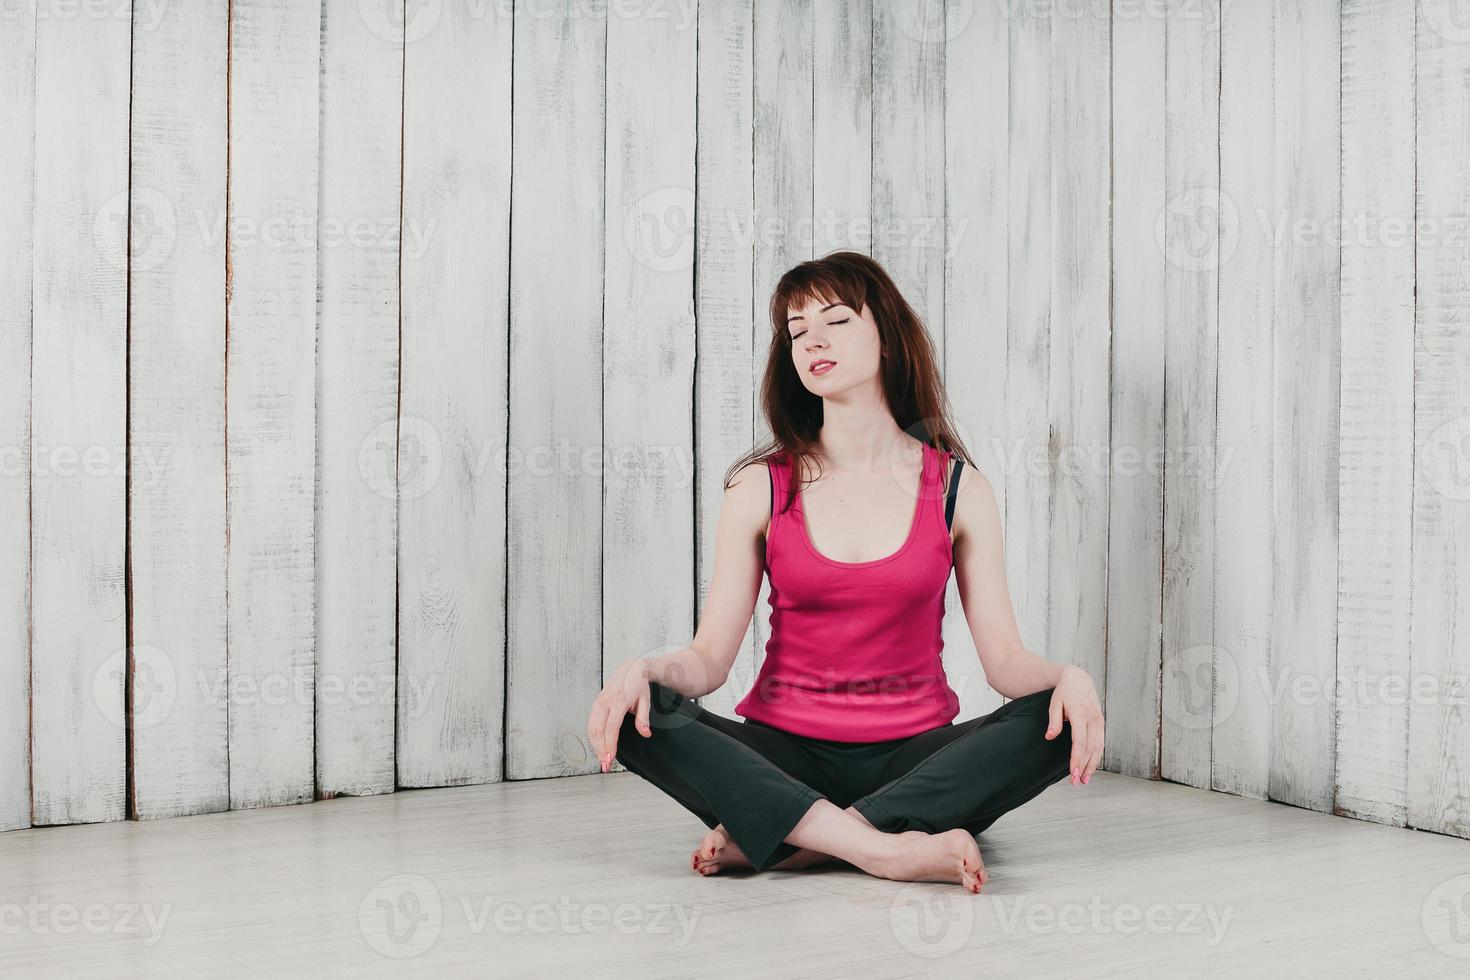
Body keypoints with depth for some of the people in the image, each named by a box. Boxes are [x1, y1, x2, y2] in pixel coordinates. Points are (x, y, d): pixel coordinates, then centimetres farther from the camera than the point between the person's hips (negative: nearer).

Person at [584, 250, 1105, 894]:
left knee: (1058, 719, -27)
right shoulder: (761, 488, 2)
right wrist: (646, 668, -25)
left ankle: (777, 842, -28)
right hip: (784, 755, 0)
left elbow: (1005, 658, -2)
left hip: (914, 758, 1)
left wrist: (1067, 676, -24)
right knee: (637, 714, -25)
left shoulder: (957, 487, 2)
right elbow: (710, 656, -3)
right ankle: (891, 850, -34)